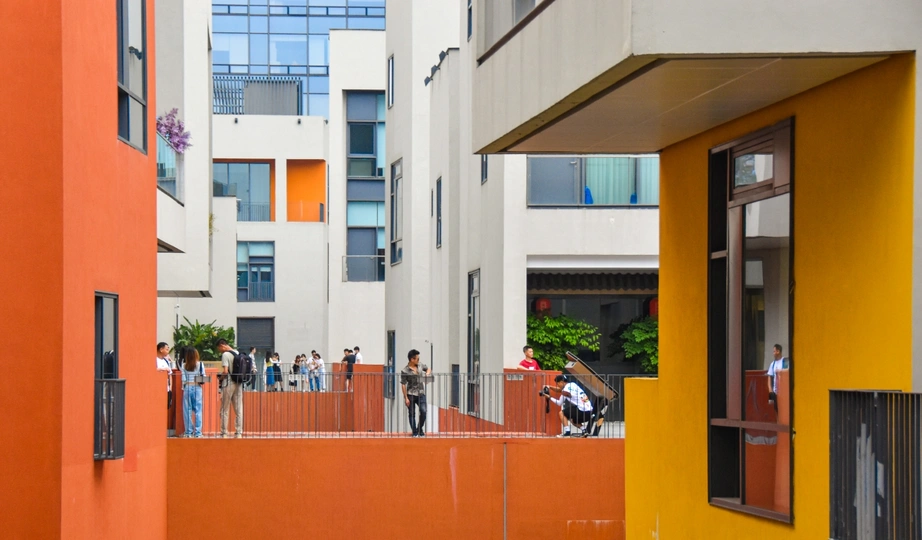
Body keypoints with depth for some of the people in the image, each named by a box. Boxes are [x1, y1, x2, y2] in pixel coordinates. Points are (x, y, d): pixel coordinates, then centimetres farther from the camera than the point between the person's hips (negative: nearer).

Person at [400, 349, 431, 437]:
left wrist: (427, 373, 2)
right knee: (412, 414, 2)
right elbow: (403, 385, -9)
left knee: (423, 411, -10)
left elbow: (428, 369, 26)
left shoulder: (420, 366, 6)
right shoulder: (405, 371, -10)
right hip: (411, 394, -4)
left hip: (421, 393, 4)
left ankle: (420, 429, 11)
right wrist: (406, 398, -12)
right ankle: (414, 432, 10)